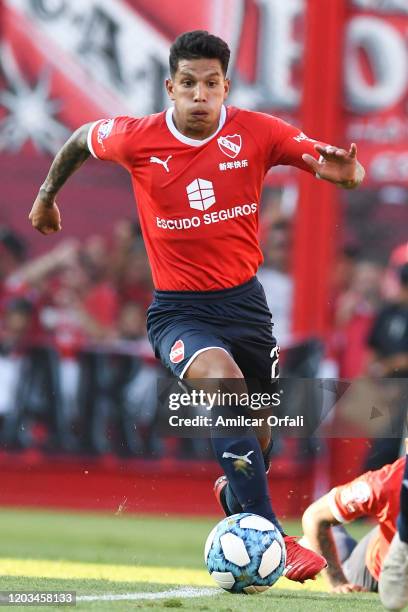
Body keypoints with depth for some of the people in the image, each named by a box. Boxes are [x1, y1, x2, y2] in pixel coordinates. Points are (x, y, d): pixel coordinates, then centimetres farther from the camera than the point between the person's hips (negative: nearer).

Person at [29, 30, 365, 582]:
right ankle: (272, 537, -37)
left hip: (245, 301, 3)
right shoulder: (137, 139, -11)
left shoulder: (256, 133, -9)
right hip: (178, 310, -3)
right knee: (223, 382, -33)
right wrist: (46, 196, 23)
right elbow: (81, 139, 11)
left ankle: (239, 497, 51)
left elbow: (337, 165, -5)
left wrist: (343, 171, -29)